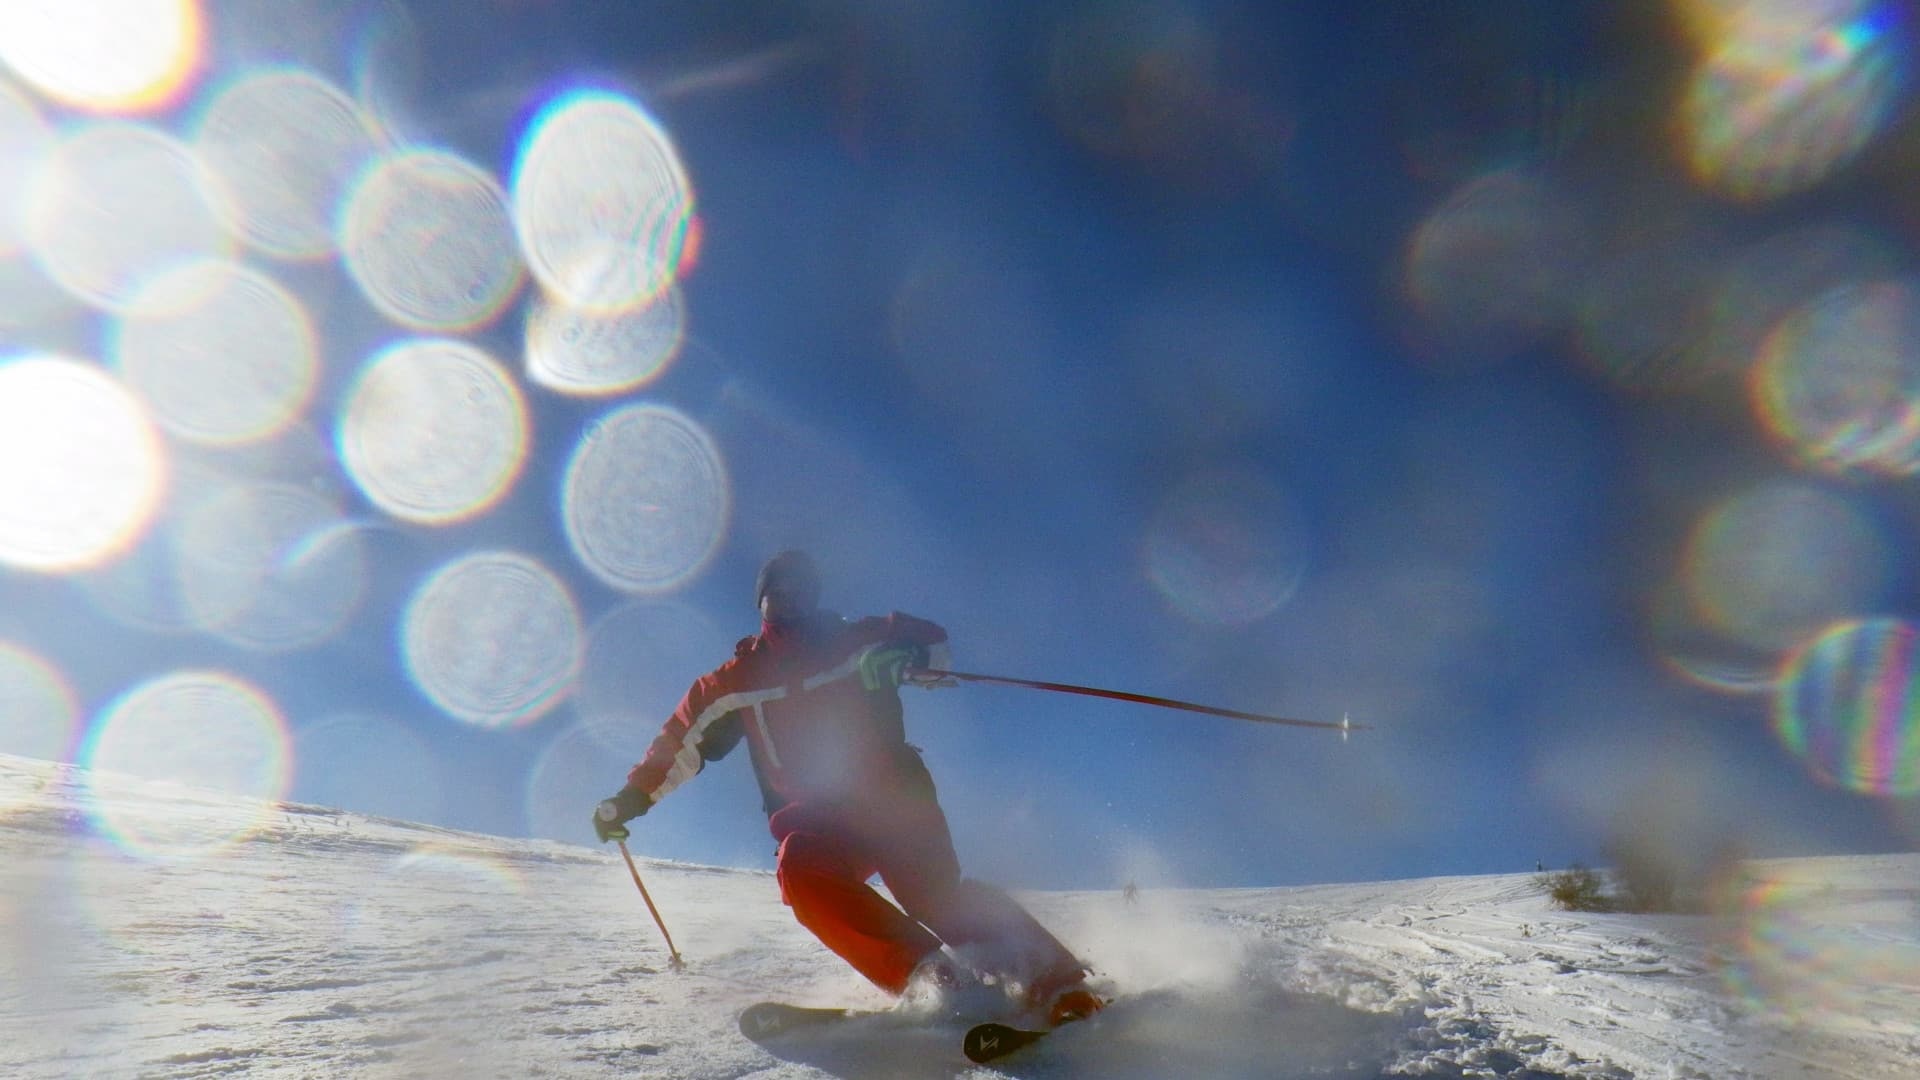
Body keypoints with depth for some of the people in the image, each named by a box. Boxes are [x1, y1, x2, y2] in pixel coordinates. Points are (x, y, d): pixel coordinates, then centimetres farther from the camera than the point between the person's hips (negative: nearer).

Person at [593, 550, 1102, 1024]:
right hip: (814, 817, 2)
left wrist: (902, 656, -15)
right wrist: (631, 796, 14)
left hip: (894, 796, -1)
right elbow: (682, 739, 20)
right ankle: (931, 976, -37)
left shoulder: (857, 641, 9)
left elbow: (932, 641, 7)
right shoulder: (737, 679, 15)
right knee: (801, 870, -31)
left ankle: (1057, 984, -21)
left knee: (934, 891, -22)